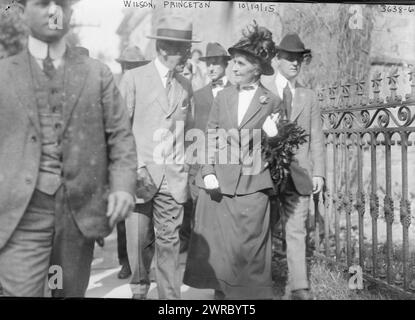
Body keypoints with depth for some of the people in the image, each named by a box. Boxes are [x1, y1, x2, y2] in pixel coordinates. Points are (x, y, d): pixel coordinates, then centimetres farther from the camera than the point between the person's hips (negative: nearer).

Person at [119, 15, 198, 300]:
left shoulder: (186, 86, 12)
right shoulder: (134, 78, -1)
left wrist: (188, 164, 5)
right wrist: (135, 167, -11)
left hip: (174, 177, 3)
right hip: (140, 173, -3)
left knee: (170, 242, 6)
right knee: (139, 239, 2)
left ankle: (171, 296, 15)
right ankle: (139, 289, 24)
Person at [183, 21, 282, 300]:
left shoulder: (272, 102, 2)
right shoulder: (223, 97, 9)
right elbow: (210, 137, 8)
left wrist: (273, 136, -14)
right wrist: (209, 172, -3)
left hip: (252, 185, -3)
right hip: (219, 183, 3)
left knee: (248, 249, 0)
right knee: (216, 247, 7)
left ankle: (253, 294, 15)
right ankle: (222, 293, 22)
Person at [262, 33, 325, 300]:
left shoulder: (309, 97, 14)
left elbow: (316, 138, 11)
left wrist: (319, 173, 2)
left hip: (298, 173, 2)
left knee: (297, 231, -1)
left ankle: (299, 288, 4)